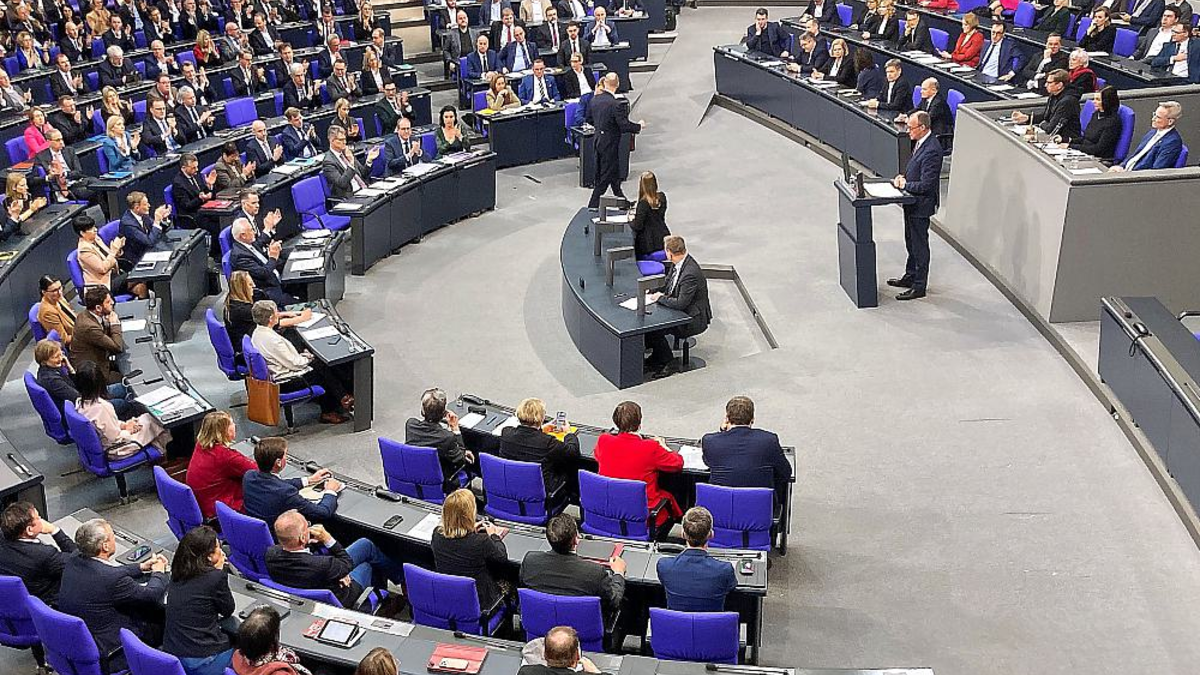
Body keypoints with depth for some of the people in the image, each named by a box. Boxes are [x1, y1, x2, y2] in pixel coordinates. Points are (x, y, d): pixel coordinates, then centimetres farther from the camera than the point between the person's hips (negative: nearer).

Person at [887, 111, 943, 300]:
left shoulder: (932, 150, -27)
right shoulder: (921, 142, 4)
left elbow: (926, 185, -27)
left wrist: (904, 184, -16)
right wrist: (904, 177, 1)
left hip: (921, 205, -10)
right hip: (912, 203, 10)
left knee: (919, 246, 2)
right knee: (911, 243, 22)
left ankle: (919, 286, 13)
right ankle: (910, 277, 38)